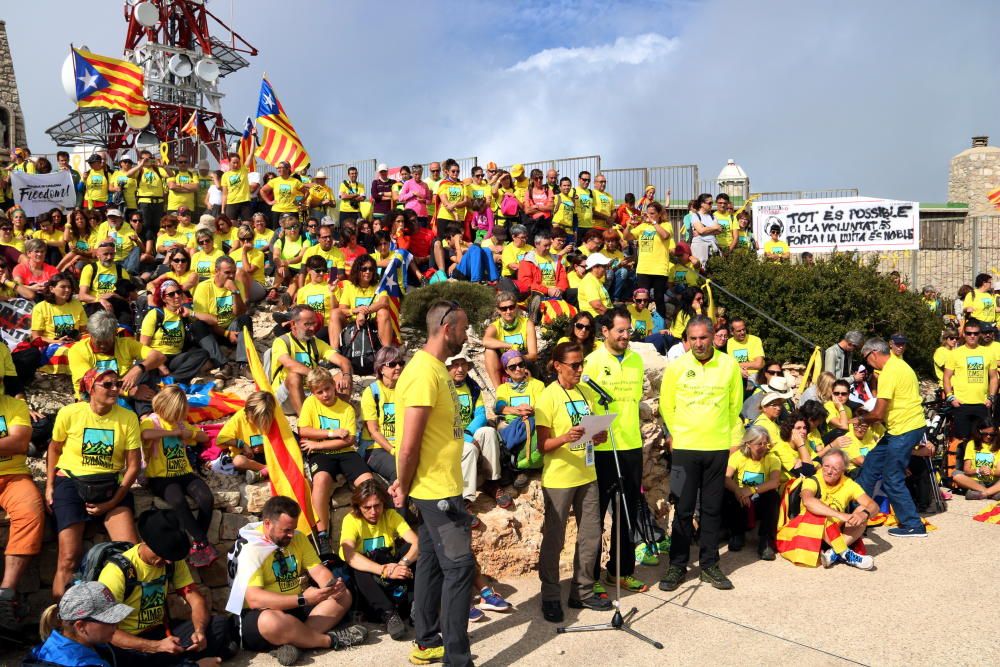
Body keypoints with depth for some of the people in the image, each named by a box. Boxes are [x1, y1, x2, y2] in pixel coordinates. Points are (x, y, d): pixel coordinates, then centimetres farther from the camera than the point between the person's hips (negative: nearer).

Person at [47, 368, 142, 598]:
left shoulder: (128, 418, -5)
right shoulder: (69, 413, -6)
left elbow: (133, 465, -2)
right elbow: (54, 448, 12)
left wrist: (113, 502, -10)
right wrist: (49, 486, 3)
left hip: (111, 485, 1)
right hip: (71, 482, -1)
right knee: (69, 558, -13)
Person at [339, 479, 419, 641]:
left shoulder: (391, 515, -8)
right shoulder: (351, 520, -16)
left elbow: (416, 543, -21)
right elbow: (349, 555, -34)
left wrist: (402, 564, -43)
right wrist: (385, 570, -46)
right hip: (366, 580, -2)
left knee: (411, 549, -22)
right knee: (356, 567, -35)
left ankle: (412, 603, -24)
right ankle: (388, 614, -41)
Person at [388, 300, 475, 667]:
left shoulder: (436, 367, 10)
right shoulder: (424, 372, -22)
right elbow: (409, 446, -22)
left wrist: (405, 484, 10)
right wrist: (404, 488, -8)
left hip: (442, 486, 9)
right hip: (436, 489, -9)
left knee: (433, 563, 16)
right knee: (459, 565, -3)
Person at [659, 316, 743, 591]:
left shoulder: (729, 365, -1)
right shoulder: (676, 367, -4)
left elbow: (735, 406, 8)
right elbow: (666, 405, 6)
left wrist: (735, 439, 7)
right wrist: (678, 433, 8)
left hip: (718, 447, 1)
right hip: (685, 447, -1)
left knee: (712, 509, 9)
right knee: (683, 509, 4)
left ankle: (709, 565, 21)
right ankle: (677, 565, 15)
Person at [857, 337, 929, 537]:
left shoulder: (889, 373, -19)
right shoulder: (899, 364, 12)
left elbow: (878, 413, -20)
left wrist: (862, 419, 0)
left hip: (905, 430, -10)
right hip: (905, 427, 10)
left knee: (892, 480, -2)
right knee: (872, 461, 18)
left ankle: (913, 526, 7)